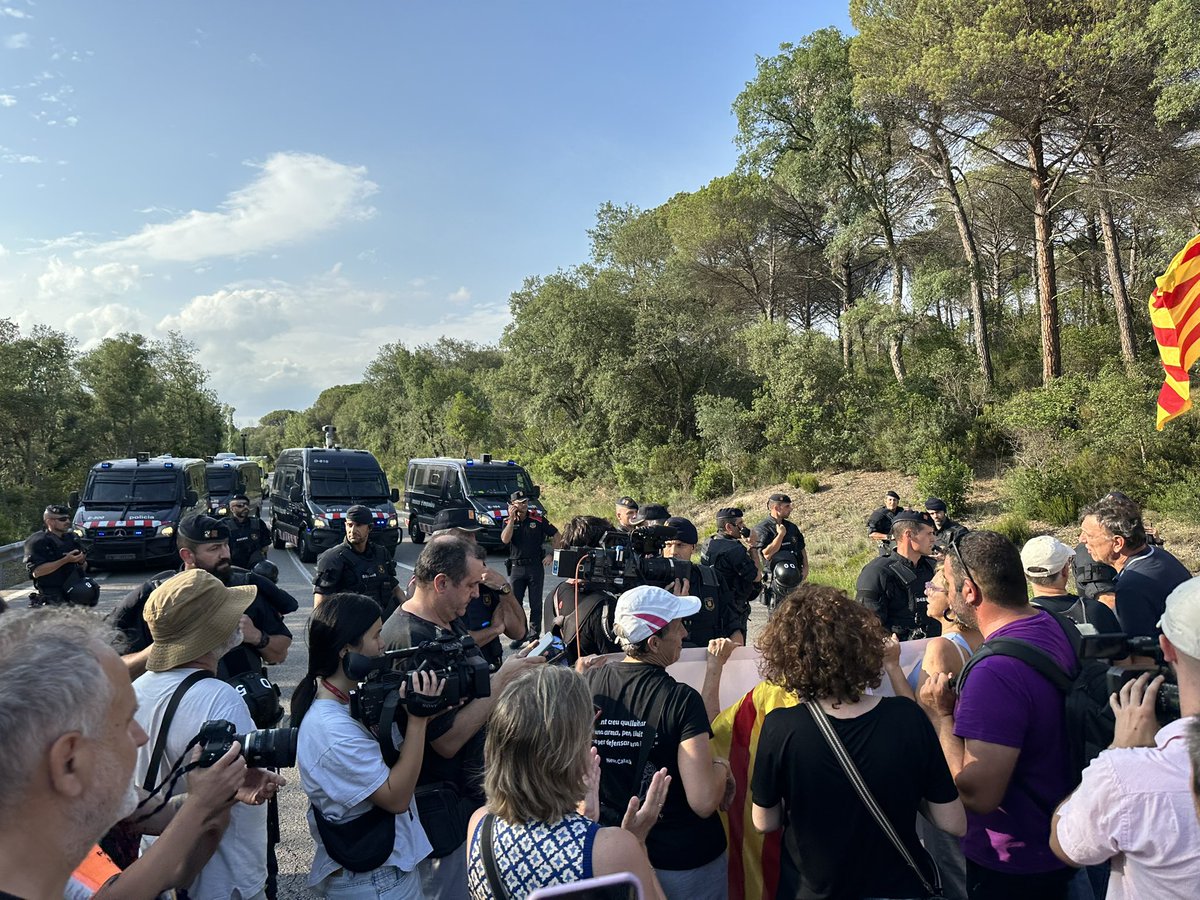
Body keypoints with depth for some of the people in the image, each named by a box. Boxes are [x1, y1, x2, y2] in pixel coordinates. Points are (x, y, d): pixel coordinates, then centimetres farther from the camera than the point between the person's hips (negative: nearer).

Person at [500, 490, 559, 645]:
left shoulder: (538, 519, 0)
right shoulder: (508, 522, 3)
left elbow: (556, 535, 6)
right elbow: (505, 540, -15)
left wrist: (552, 555, -2)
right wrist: (512, 519, -15)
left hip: (536, 566, -1)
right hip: (516, 567, 1)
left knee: (536, 604, 4)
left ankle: (534, 635, 14)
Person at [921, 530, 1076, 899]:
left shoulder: (997, 671, -33)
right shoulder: (1053, 626, -3)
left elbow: (977, 794, -31)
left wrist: (941, 715, -21)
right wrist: (963, 706, 4)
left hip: (1013, 868, -8)